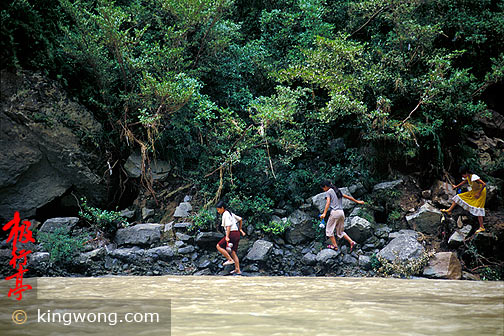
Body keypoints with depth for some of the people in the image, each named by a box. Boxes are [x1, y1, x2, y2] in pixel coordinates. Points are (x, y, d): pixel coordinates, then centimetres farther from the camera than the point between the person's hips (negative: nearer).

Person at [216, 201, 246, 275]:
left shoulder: (225, 214, -9)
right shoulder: (230, 213, 19)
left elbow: (228, 225, -20)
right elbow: (240, 219, 28)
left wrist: (227, 237, -23)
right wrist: (240, 229, 34)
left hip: (232, 234, -9)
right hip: (237, 234, 9)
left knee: (219, 246, 0)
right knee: (233, 252, 12)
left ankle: (230, 260, -5)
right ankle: (237, 270, 10)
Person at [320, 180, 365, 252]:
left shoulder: (328, 192, -1)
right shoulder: (338, 191, 20)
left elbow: (328, 203, -16)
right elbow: (348, 197, 27)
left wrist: (324, 213, -27)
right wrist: (357, 201, 38)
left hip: (334, 212, -7)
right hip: (341, 212, 7)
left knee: (329, 230, 7)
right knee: (340, 232, 16)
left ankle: (334, 246, 4)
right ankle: (351, 242, 1)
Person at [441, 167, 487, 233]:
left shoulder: (474, 177, -29)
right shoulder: (467, 177, -3)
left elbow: (484, 184, -32)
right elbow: (464, 182, 22)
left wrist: (479, 193, -25)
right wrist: (456, 186, 28)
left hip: (480, 192, -9)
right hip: (473, 192, 9)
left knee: (478, 209, -13)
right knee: (459, 196, 8)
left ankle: (482, 227, -9)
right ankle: (449, 210, 15)